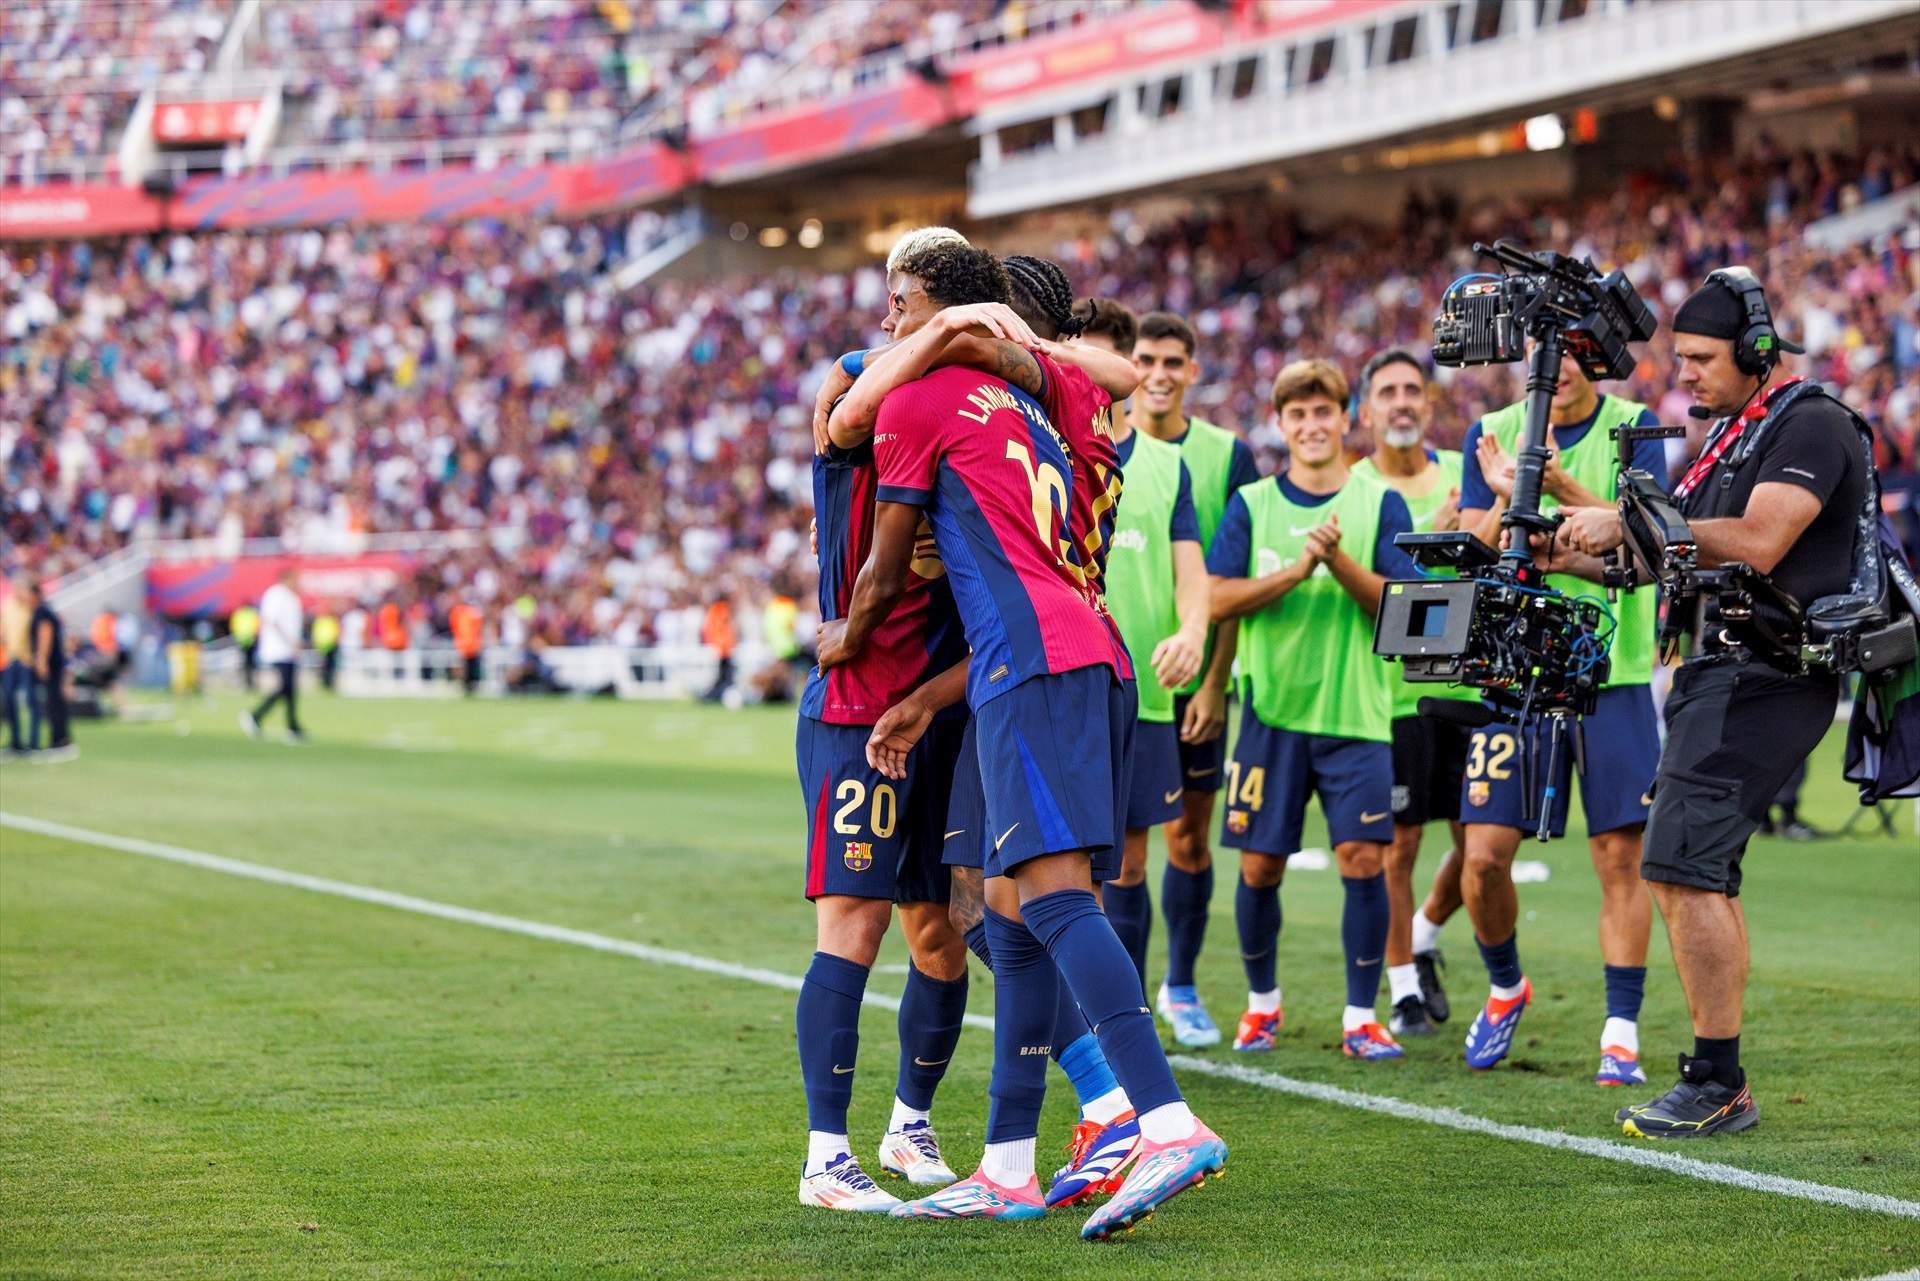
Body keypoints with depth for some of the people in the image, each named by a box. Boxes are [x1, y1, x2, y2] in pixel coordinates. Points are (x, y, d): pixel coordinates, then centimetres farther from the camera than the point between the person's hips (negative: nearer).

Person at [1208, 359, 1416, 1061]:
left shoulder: (1380, 503, 3)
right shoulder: (1251, 504, 5)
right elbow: (1219, 600, -5)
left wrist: (1341, 562, -20)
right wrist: (1299, 569, -16)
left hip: (1355, 712, -1)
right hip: (1272, 710, 1)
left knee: (1363, 857, -8)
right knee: (1259, 864, 4)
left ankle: (1361, 1016, 2)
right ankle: (1262, 1002, 25)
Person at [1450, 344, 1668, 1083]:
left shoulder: (1633, 430, -2)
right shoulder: (1493, 435, 4)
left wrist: (1561, 485, -30)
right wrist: (1503, 503, -22)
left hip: (1613, 674, -2)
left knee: (1620, 856, -4)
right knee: (1484, 857, -2)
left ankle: (1620, 1032, 4)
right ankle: (1506, 987, 25)